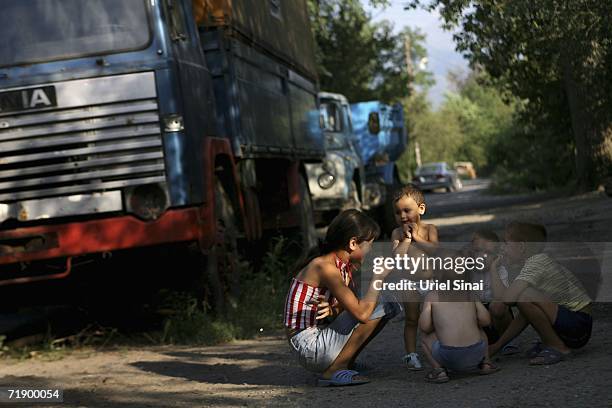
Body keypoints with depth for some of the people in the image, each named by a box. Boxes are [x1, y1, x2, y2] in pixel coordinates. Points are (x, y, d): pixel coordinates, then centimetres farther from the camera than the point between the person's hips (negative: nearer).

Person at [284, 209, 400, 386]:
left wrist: (334, 309, -14)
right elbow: (361, 313, -28)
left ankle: (346, 363, 8)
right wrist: (378, 277, -17)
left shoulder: (344, 266, 9)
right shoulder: (324, 266, -21)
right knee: (375, 308, -19)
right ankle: (333, 371, -12)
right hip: (308, 346, -9)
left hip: (320, 335, 9)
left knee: (389, 305, 8)